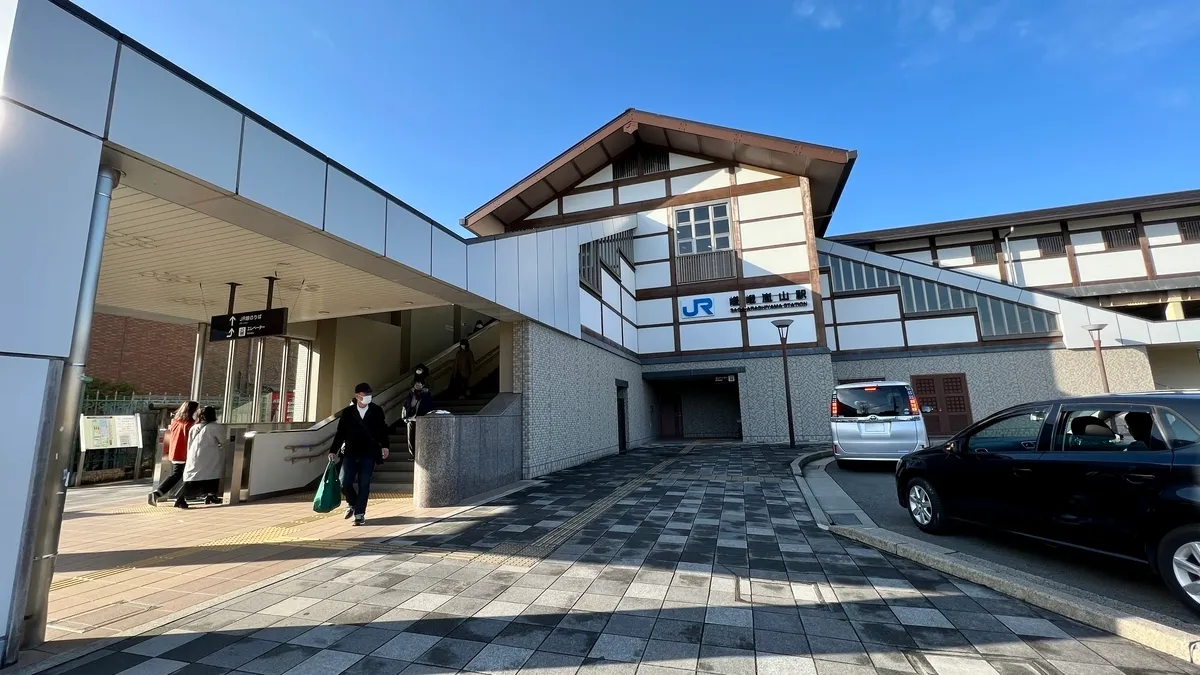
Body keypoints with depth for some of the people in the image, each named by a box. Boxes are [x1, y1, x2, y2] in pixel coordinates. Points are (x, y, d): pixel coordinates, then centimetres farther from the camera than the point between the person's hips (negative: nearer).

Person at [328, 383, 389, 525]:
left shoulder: (377, 411, 0)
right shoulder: (347, 412, 2)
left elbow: (383, 430, 3)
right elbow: (340, 433, 6)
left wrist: (384, 446, -7)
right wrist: (333, 451, 4)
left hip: (368, 454, -1)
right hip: (350, 453, 1)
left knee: (364, 485, -1)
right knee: (345, 483, -3)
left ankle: (359, 513, 11)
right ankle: (352, 504, 25)